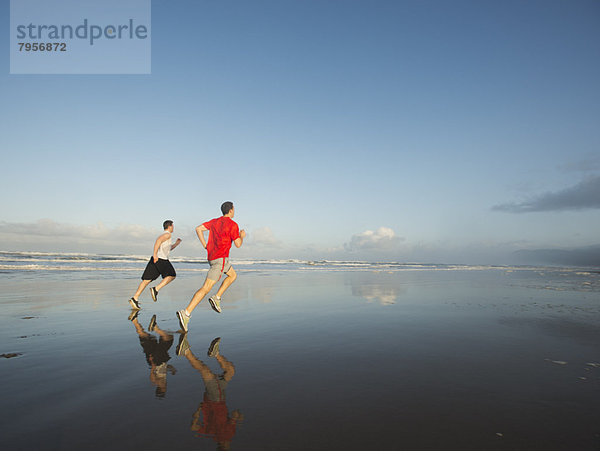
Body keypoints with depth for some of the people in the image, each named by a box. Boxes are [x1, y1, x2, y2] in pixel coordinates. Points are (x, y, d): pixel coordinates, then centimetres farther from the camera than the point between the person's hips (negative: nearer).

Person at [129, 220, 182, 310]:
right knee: (171, 275, 9)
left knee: (147, 280, 3)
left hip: (154, 259, 8)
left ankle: (135, 298, -4)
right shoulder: (168, 234, 0)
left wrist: (176, 244, 31)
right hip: (161, 259, -8)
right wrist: (155, 254, -26)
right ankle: (156, 289, -5)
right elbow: (158, 240, -19)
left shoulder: (163, 235, 29)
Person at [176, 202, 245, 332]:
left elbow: (199, 229, 7)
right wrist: (242, 236, 12)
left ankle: (217, 298, 12)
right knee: (206, 288, -10)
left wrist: (206, 246, 9)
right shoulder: (233, 225, -8)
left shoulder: (214, 221, 14)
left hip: (212, 256, 9)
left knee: (233, 275, 24)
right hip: (220, 259, -9)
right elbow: (238, 244, -8)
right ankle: (186, 313, -16)